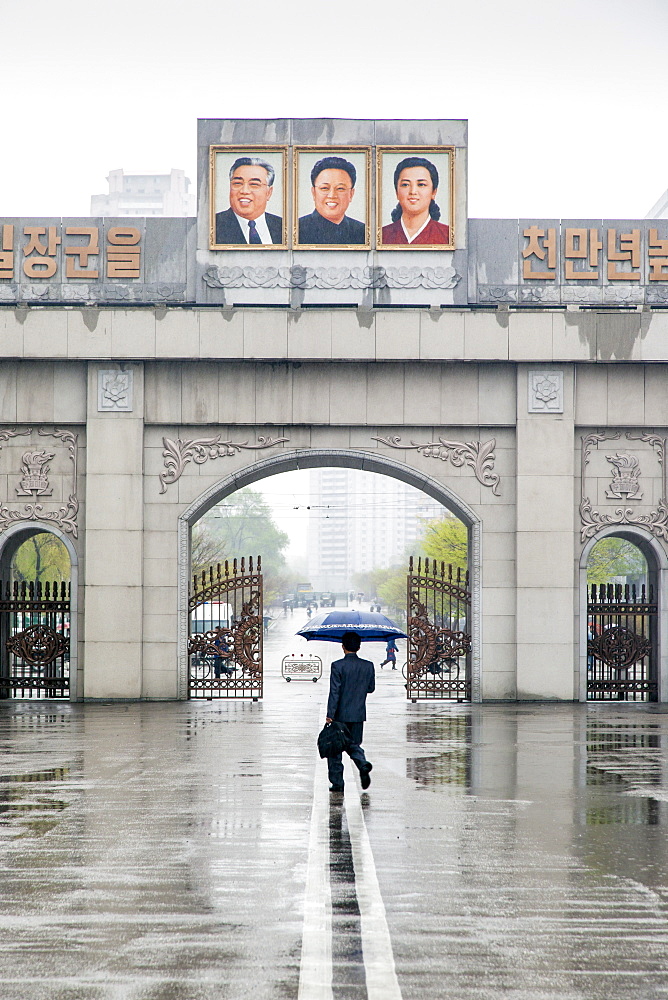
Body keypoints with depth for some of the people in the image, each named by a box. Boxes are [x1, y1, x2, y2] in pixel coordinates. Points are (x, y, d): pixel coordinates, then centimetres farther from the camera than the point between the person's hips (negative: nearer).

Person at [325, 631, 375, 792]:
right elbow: (371, 688, 11)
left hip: (340, 714, -4)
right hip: (359, 714, 4)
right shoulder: (368, 666, 0)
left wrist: (330, 716, -15)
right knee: (353, 744, 17)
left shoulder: (338, 666, -12)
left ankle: (337, 783, 8)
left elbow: (334, 692, -15)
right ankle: (363, 764, -12)